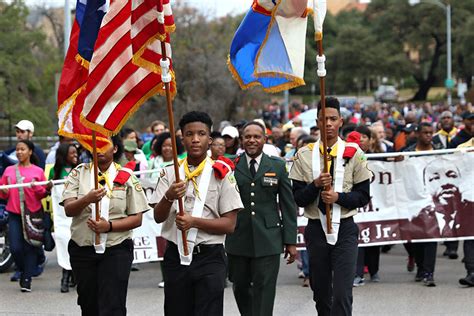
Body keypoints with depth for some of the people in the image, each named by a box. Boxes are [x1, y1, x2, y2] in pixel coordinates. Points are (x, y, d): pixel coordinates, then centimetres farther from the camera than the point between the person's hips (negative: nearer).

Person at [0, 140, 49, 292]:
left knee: (30, 247, -1)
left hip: (33, 213, -1)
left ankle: (27, 279, 6)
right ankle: (23, 270, 20)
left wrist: (37, 188, -14)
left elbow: (44, 194, 6)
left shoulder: (38, 171, 5)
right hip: (14, 213, 1)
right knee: (15, 248, -6)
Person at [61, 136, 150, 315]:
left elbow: (136, 219, 0)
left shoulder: (126, 177, 2)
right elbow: (68, 210, -7)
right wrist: (87, 199, -27)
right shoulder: (79, 173, 5)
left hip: (116, 249, -2)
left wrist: (109, 226, -16)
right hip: (82, 249, 2)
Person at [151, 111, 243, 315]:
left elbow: (229, 224, -4)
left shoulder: (221, 174, -1)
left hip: (209, 258, -3)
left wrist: (194, 221, -18)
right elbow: (158, 217, 0)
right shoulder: (170, 173, 8)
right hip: (175, 258, 3)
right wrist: (169, 198, -21)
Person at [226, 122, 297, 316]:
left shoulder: (277, 166, 5)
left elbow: (288, 205, 5)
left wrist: (291, 241, 0)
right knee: (240, 288, 10)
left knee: (264, 291, -3)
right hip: (238, 240, 1)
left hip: (268, 241, -1)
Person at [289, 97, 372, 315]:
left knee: (342, 294, -11)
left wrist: (338, 197, -16)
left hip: (345, 230, -2)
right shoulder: (304, 156, 2)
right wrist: (315, 185, -18)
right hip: (316, 229, 2)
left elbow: (363, 196, 0)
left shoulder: (354, 154, -1)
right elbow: (298, 199, 0)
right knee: (321, 293, 12)